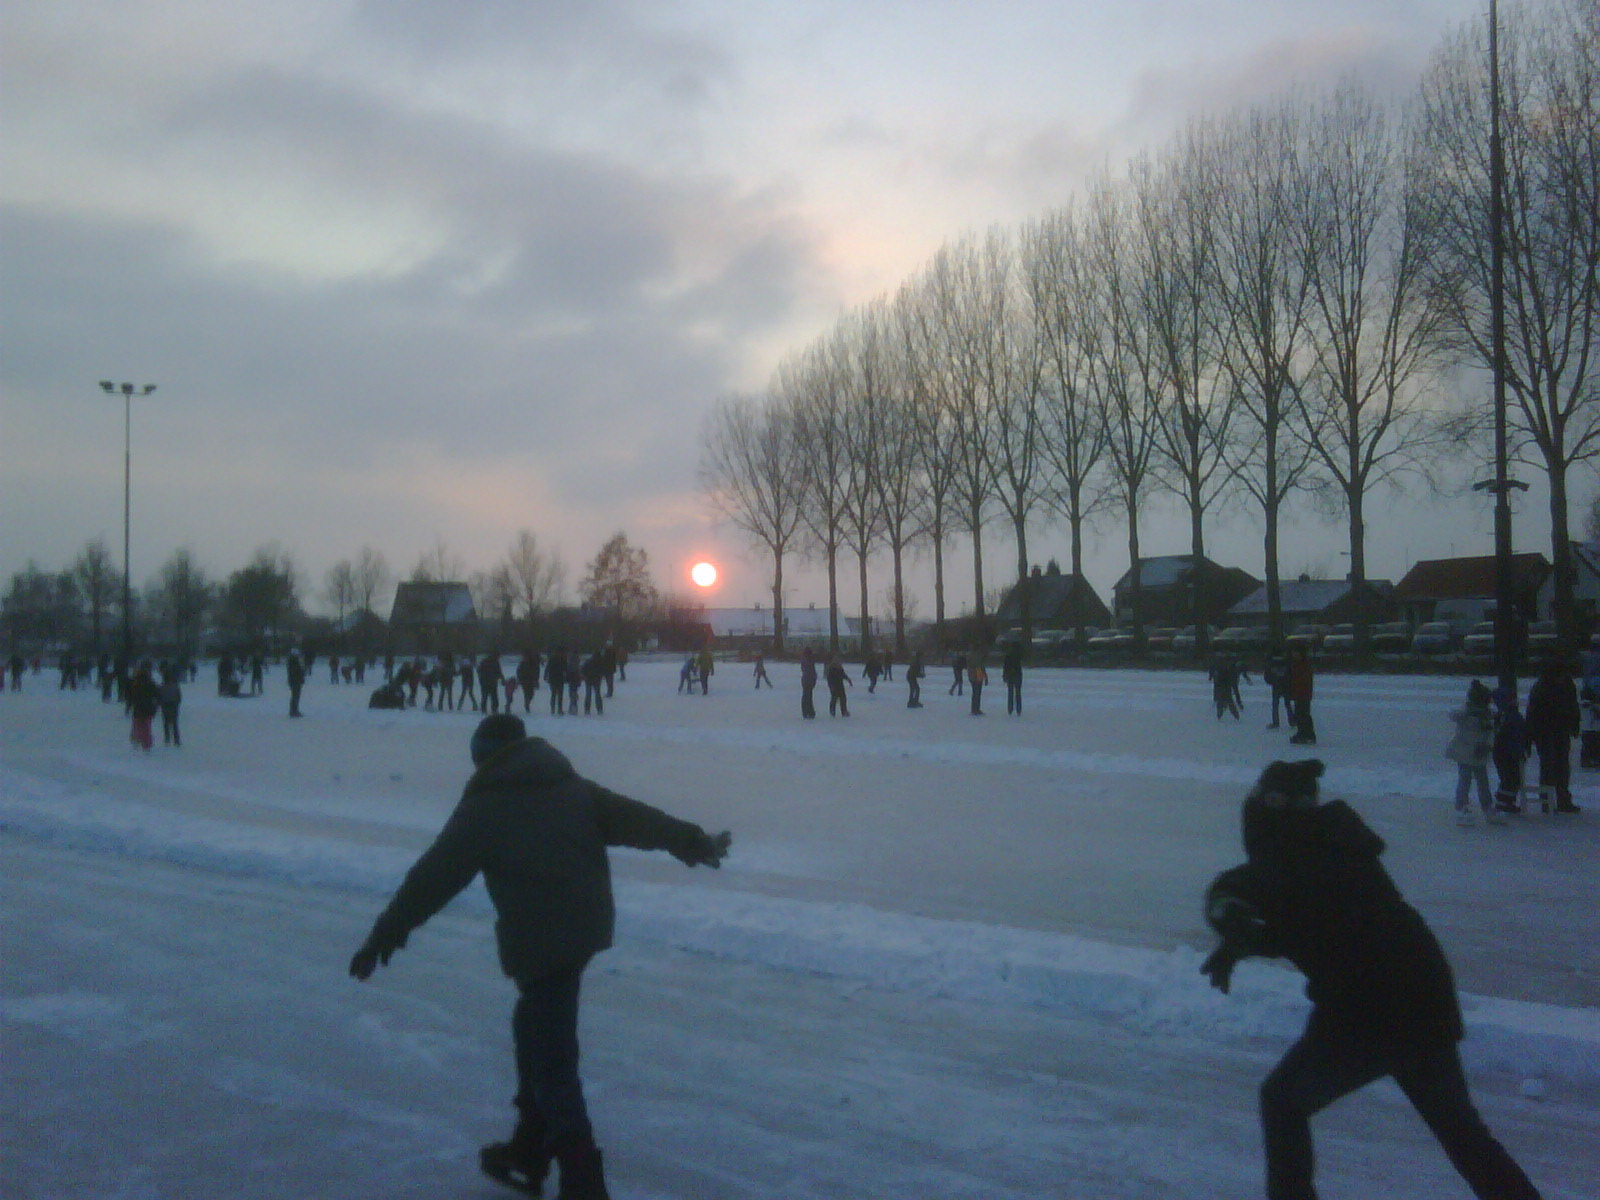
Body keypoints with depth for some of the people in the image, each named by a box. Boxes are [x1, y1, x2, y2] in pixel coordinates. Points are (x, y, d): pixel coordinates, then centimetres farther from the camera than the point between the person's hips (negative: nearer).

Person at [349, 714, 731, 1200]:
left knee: (551, 1060, -2)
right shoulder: (573, 786, 12)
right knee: (537, 1030, 23)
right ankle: (528, 1154, 34)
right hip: (586, 927, 7)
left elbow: (434, 874, -5)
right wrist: (694, 841, 27)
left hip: (537, 940, -7)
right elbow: (636, 817, 16)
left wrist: (385, 935, -1)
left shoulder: (484, 807, -3)